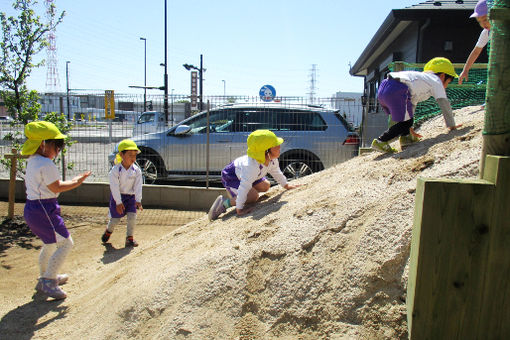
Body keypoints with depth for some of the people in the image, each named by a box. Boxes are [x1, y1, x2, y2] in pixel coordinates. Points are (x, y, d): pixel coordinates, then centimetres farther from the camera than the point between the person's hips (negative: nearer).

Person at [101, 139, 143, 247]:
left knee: (132, 217, -10)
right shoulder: (115, 170, -15)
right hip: (117, 197, -2)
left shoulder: (137, 170, -6)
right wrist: (118, 202, -20)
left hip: (131, 197, 2)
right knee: (115, 219, 6)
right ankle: (108, 231, 39)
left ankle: (129, 238, 4)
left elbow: (138, 186, -9)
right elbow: (115, 187, -17)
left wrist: (138, 200, -17)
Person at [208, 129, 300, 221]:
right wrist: (239, 210, -38)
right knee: (253, 196, -25)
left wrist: (286, 185, 18)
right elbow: (244, 187, -41)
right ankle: (224, 203, -14)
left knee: (266, 186, 12)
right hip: (231, 177, -9)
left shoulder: (273, 160, -16)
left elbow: (276, 172, 7)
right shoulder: (252, 166, -42)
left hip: (241, 173, 9)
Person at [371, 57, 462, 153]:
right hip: (396, 90, -9)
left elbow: (412, 104, 41)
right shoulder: (436, 81, 14)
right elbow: (444, 103, 7)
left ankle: (405, 137, 16)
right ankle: (380, 141, -4)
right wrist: (451, 125, 16)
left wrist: (410, 129, 42)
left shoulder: (421, 77, 38)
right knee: (405, 122, 1)